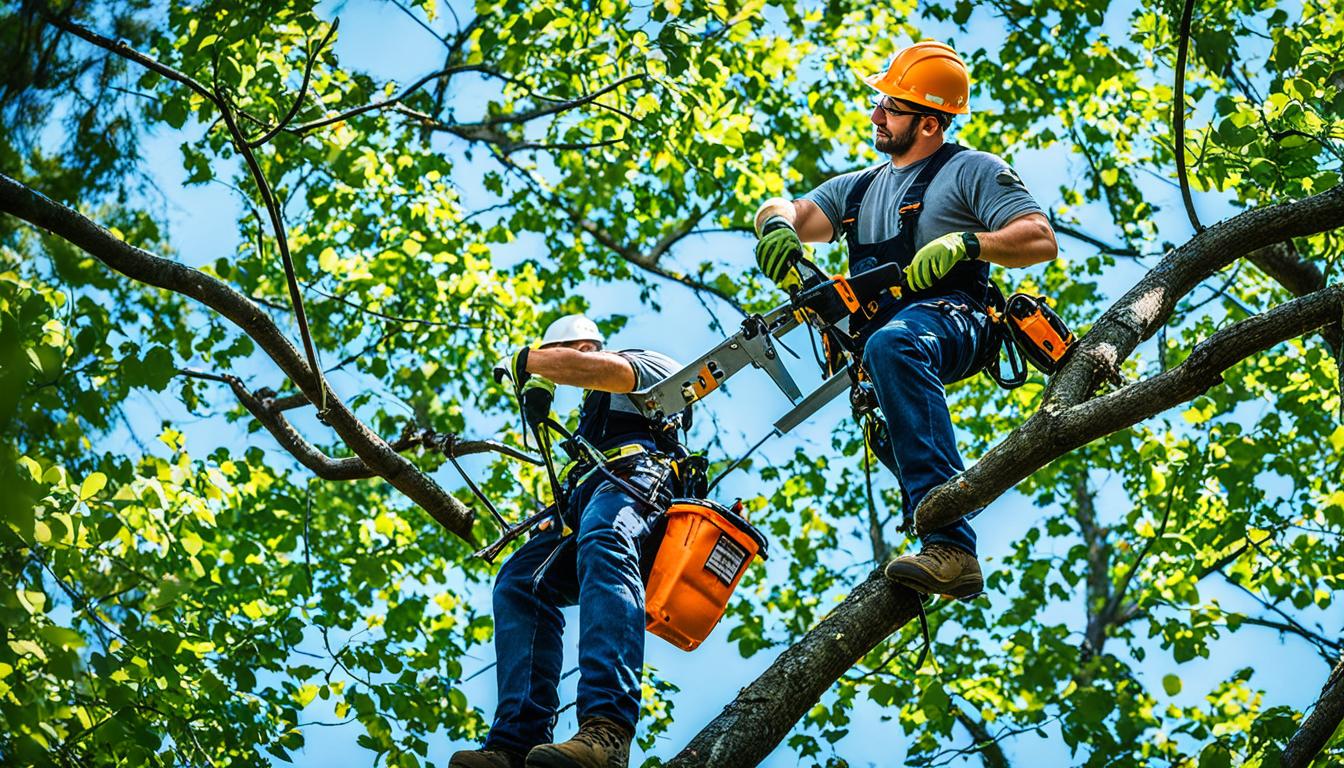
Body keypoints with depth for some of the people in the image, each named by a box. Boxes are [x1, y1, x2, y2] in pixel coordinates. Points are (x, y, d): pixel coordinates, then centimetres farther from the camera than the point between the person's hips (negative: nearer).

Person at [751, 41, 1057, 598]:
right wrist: (776, 224, -8)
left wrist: (966, 243, -16)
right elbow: (785, 211, 17)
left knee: (891, 345, -40)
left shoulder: (971, 171, 11)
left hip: (949, 321, -10)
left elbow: (1041, 240, -1)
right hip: (876, 331, 10)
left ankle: (950, 545, -54)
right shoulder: (858, 189, 30)